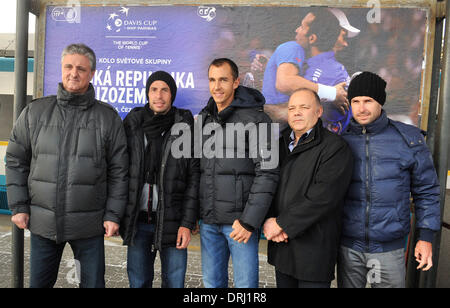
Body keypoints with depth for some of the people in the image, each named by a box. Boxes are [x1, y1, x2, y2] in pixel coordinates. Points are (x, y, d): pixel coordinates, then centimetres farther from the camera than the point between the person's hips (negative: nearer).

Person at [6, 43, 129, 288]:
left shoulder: (108, 118, -2)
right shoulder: (34, 112, 4)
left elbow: (118, 171, -1)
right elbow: (16, 161, 9)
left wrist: (113, 215, -5)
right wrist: (18, 206, 3)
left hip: (89, 225, -2)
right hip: (42, 222, 2)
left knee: (93, 282, 10)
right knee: (39, 282, 17)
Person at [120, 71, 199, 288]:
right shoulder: (132, 124, 4)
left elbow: (194, 178, -4)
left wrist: (187, 223, -9)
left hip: (172, 221, -2)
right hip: (137, 220, 2)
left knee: (174, 283, 6)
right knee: (138, 282, 13)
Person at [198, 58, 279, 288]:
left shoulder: (256, 119, -8)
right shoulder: (203, 119, 11)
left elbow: (267, 173, -12)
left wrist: (249, 221, -16)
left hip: (239, 220, -5)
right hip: (208, 221, 5)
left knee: (246, 283, 6)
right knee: (212, 282, 17)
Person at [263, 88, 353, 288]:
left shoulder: (335, 147, -11)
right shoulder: (280, 142, 9)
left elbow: (322, 198, -21)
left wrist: (281, 223, -17)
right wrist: (268, 220, -10)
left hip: (314, 248, -5)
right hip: (280, 244, 6)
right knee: (283, 283, 18)